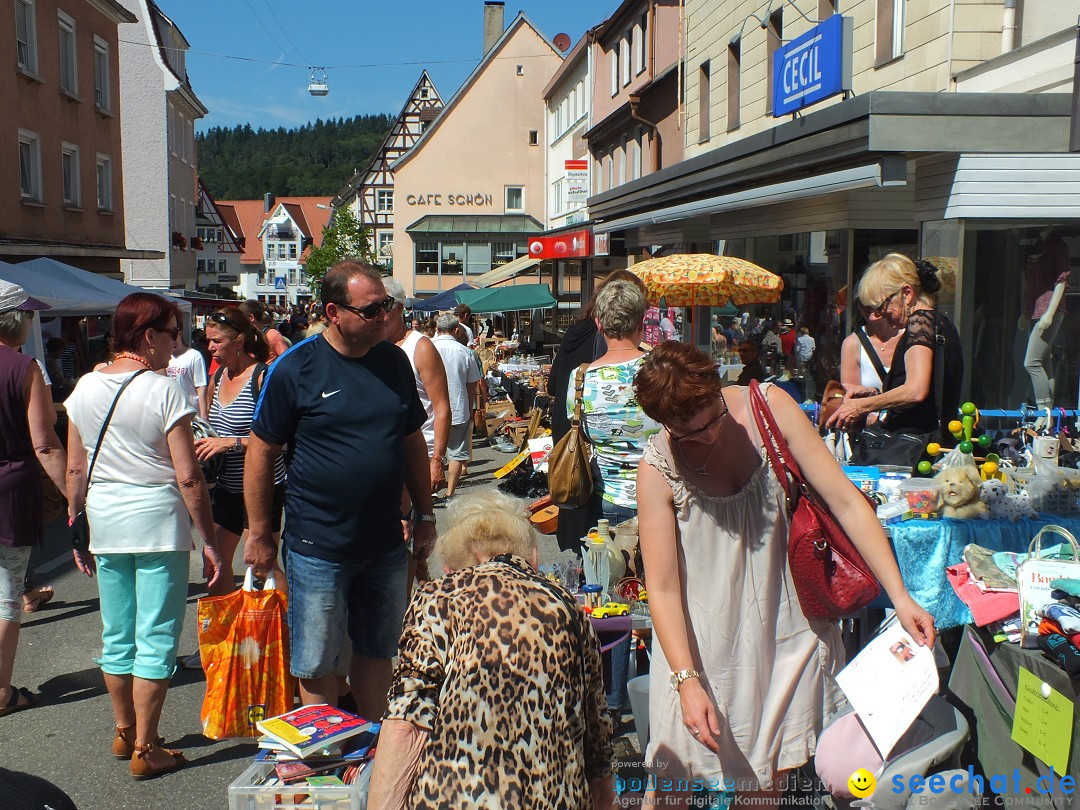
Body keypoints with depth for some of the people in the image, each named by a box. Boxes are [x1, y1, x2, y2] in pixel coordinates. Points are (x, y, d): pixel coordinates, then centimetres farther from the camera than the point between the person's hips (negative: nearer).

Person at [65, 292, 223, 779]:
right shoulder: (164, 391, -13)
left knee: (116, 636, 17)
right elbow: (188, 477, -15)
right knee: (155, 639, 3)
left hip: (105, 524, 6)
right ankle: (145, 749, 10)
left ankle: (124, 733, 32)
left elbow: (75, 470, 9)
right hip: (159, 524, -6)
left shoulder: (85, 388, 4)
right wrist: (209, 540, -8)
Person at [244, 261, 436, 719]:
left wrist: (425, 516, 13)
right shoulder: (295, 368, -11)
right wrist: (259, 535, -5)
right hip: (318, 548, -4)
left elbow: (413, 442, 13)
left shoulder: (395, 362, 4)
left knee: (377, 652, 17)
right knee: (316, 664, 8)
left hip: (387, 545, 4)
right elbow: (260, 454, -6)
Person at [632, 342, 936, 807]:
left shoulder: (770, 407, -13)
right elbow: (662, 588, -14)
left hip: (786, 615, 2)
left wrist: (899, 595, -16)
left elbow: (846, 501, -11)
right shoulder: (658, 469, -17)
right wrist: (687, 680, -23)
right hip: (707, 638, -2)